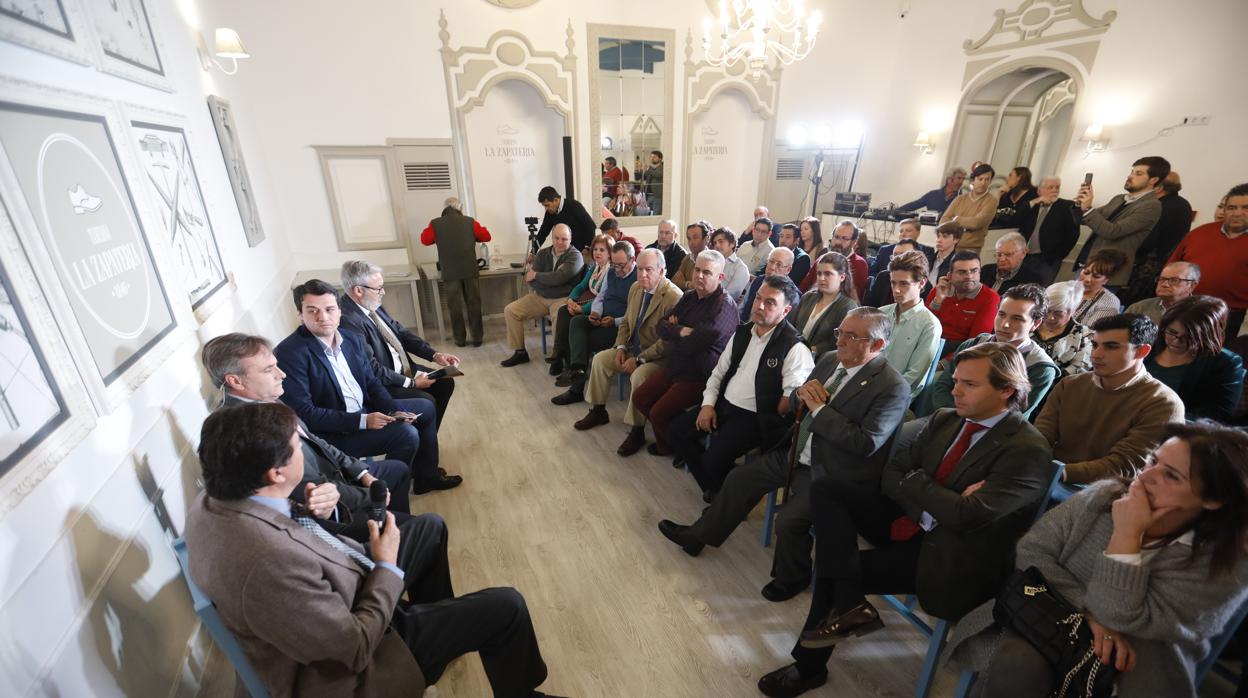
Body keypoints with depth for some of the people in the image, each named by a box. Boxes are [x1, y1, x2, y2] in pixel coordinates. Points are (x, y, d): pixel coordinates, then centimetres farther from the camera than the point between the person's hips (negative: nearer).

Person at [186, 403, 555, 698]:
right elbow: (355, 647, -28)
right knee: (506, 606, -5)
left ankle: (440, 618, 44)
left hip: (326, 608, 9)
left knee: (431, 527, 20)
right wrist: (388, 567, -17)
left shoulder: (214, 498, -13)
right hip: (347, 666, -8)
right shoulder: (269, 563, -42)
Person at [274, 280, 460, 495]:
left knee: (426, 407, 12)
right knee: (406, 435, -22)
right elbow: (304, 414, -23)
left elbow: (372, 383, 8)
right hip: (332, 434, -8)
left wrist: (395, 412, -9)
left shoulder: (352, 338, 2)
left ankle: (426, 475, 24)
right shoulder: (289, 354, -21)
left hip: (365, 410, 8)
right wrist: (363, 421, -26)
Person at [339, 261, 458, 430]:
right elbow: (372, 369, -26)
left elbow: (401, 332, 8)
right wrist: (410, 382, -19)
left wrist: (435, 355, -2)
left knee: (445, 382, 4)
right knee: (426, 402, -22)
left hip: (401, 369, 9)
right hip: (379, 384, -9)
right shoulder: (347, 320, -27)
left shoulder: (372, 305, 0)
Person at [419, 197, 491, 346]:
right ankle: (477, 337, 12)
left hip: (449, 272, 0)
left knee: (455, 307, 8)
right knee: (474, 304, 8)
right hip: (471, 270, 0)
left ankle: (460, 339, 13)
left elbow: (425, 240, 13)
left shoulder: (435, 224, 1)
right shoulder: (469, 221, 2)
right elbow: (486, 236, 11)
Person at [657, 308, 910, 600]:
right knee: (741, 477, 8)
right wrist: (801, 394, -12)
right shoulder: (829, 359, 3)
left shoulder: (893, 388, -18)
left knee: (790, 521, -22)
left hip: (830, 473, -7)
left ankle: (791, 579, 13)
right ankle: (699, 535, 29)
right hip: (796, 453, 8)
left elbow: (866, 444, -26)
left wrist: (820, 408, -24)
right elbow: (795, 405, 12)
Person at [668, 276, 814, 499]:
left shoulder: (794, 348, -16)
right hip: (723, 404, 8)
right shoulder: (742, 332, 8)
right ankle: (712, 488, 13)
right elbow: (719, 371, 12)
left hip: (754, 417, -7)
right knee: (679, 428, -2)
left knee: (714, 457, -24)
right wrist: (708, 404, 2)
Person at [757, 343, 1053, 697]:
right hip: (911, 520, 7)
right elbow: (891, 474, 2)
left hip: (946, 557, -6)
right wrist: (933, 506, -15)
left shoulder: (1027, 451, -16)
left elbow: (966, 515, -27)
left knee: (833, 567, -14)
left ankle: (809, 666, 11)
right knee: (825, 489, -14)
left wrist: (914, 480, -13)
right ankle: (848, 603, -18)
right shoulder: (944, 419, 4)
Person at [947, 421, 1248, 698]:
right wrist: (1088, 613, -17)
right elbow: (1031, 551, -6)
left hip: (1135, 662, 0)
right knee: (1016, 666, -31)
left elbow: (1123, 619, -22)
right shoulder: (1103, 495, -6)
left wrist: (1126, 534, -25)